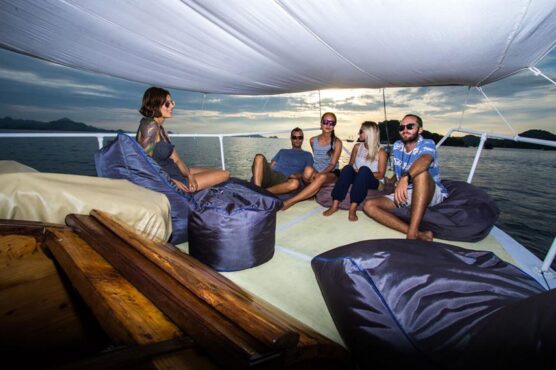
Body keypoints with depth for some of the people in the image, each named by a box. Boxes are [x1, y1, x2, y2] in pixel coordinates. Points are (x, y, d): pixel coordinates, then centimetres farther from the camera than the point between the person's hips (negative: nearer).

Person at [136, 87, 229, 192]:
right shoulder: (151, 126, -20)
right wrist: (173, 182, -21)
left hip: (175, 171, 9)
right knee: (224, 174, -2)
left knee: (224, 173, 15)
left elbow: (176, 159, 5)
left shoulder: (160, 127, 10)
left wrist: (189, 175, -11)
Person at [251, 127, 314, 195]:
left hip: (284, 180, -3)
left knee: (295, 183, -39)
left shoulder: (307, 155, 24)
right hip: (271, 174, 3)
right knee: (259, 157, -25)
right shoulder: (282, 151, 33)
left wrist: (297, 176, -12)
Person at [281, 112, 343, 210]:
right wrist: (314, 173, -1)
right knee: (308, 170, -37)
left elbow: (333, 164, -8)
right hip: (315, 172, 2)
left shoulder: (337, 142, -2)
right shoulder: (313, 140, 7)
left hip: (331, 173, -2)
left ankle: (289, 202, -40)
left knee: (321, 178, -40)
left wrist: (320, 173, -24)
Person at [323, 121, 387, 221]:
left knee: (364, 169, -37)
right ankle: (335, 204, -40)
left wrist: (364, 173, -19)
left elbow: (381, 175, -5)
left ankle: (353, 208, -47)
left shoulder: (381, 152, -2)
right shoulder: (357, 147, 11)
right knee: (348, 168, -31)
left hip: (371, 181, -3)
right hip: (356, 178, 3)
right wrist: (352, 170, -9)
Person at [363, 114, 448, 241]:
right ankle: (418, 234, -34)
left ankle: (412, 234, -43)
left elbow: (424, 160, -38)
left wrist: (405, 178, -54)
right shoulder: (397, 146, 5)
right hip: (406, 195, 6)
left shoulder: (427, 144, -12)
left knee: (421, 173, -38)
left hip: (432, 194, -5)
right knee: (369, 205, -16)